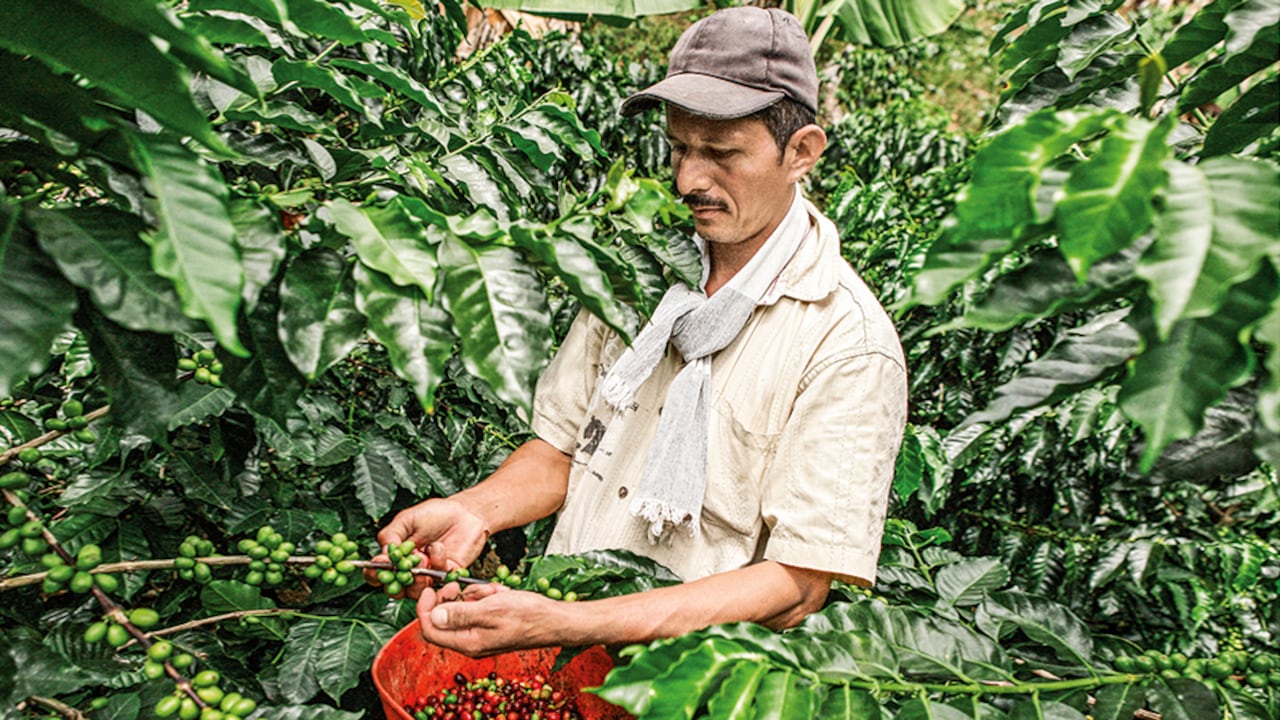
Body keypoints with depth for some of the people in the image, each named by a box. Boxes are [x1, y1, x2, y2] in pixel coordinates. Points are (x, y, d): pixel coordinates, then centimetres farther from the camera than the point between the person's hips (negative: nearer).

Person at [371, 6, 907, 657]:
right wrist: (472, 511, -12)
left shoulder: (851, 343, -14)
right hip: (559, 617, 4)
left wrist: (563, 625, -27)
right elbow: (562, 447, 9)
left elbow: (798, 586, -18)